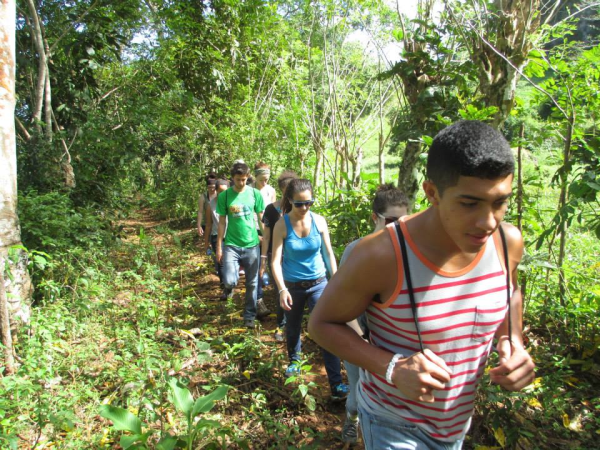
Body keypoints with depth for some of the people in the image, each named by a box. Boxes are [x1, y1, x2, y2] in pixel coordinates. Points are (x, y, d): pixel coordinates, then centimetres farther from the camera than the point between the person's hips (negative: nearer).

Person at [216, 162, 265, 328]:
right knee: (229, 281, -13)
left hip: (252, 245, 1)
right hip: (231, 245, -1)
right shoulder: (224, 196, -2)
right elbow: (222, 222, 2)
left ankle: (249, 316, 25)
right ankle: (229, 286, 24)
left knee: (252, 283, 7)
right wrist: (219, 247, 2)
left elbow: (261, 219, 6)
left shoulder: (255, 194, -1)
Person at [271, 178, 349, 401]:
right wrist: (282, 289, -28)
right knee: (292, 327, 19)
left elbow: (329, 253, 2)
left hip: (318, 284, 0)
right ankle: (294, 360, 50)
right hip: (292, 286, 0)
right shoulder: (282, 225, -13)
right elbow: (276, 260, -16)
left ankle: (336, 384, 3)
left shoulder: (319, 221, -8)